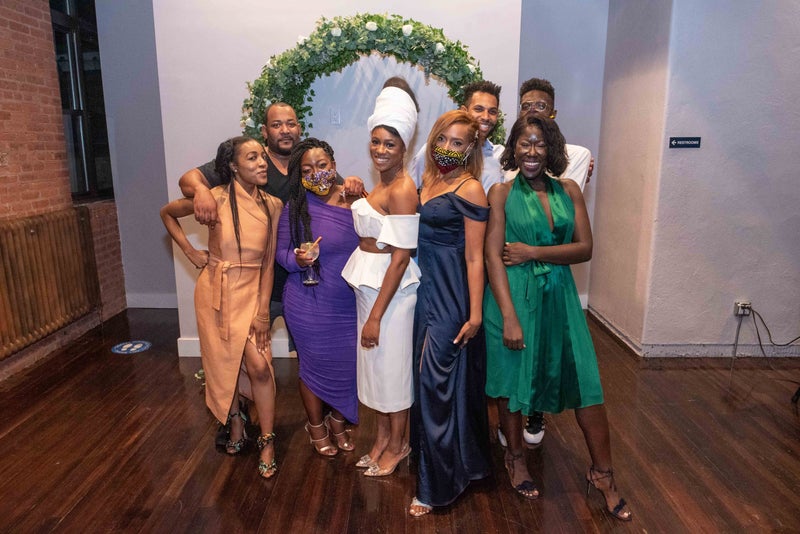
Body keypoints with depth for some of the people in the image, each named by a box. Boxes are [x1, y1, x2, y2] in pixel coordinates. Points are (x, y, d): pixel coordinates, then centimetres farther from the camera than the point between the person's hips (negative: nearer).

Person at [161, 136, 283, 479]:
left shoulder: (273, 205, -2)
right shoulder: (216, 199, -11)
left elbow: (268, 262, -1)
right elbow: (167, 213, 6)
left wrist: (263, 310, -5)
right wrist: (190, 252, -2)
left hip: (253, 293, 2)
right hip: (219, 293, -2)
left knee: (260, 368, -3)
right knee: (224, 364, 9)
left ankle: (267, 442, 13)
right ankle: (236, 424, 34)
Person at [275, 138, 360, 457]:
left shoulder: (355, 200, -1)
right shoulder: (296, 208, -9)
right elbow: (281, 252, -5)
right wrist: (297, 260, -24)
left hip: (351, 305, 3)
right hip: (310, 306, -3)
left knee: (348, 365, 13)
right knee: (316, 365, 12)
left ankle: (338, 422, 40)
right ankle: (316, 426, 38)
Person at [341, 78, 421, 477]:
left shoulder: (402, 189, -18)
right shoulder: (383, 184, 9)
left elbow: (401, 258, -22)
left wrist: (376, 315, -20)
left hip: (391, 287, -9)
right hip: (369, 283, 9)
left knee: (392, 362, 6)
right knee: (375, 362, 18)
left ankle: (398, 444, 27)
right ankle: (383, 436, 36)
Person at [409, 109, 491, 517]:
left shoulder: (470, 190, -11)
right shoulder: (427, 180, 11)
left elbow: (474, 258, -14)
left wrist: (475, 315, -15)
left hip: (449, 295, -8)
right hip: (422, 288, 8)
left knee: (436, 381, -3)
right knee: (423, 375, 15)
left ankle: (436, 484, 13)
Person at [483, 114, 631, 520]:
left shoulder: (569, 191, 5)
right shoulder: (502, 193, -4)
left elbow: (585, 248, 0)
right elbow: (493, 256, -11)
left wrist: (533, 252, -13)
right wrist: (509, 316, -17)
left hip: (559, 296, 3)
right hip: (513, 295, -3)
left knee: (586, 382, 5)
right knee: (513, 379, 10)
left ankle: (602, 473, 24)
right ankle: (516, 458, 35)